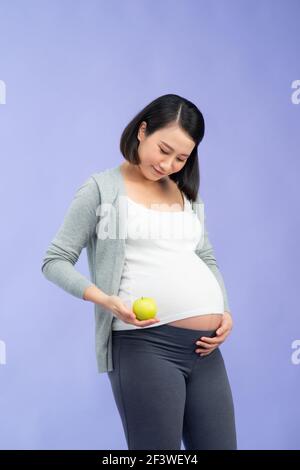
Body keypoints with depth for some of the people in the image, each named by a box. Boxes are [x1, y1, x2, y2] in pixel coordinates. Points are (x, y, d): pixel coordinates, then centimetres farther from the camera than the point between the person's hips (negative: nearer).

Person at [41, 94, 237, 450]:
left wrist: (225, 312, 5)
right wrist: (106, 300, -15)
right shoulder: (101, 188, 1)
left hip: (205, 348, 6)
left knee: (220, 444, 9)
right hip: (144, 344, -6)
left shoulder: (188, 194, 17)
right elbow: (55, 261, 0)